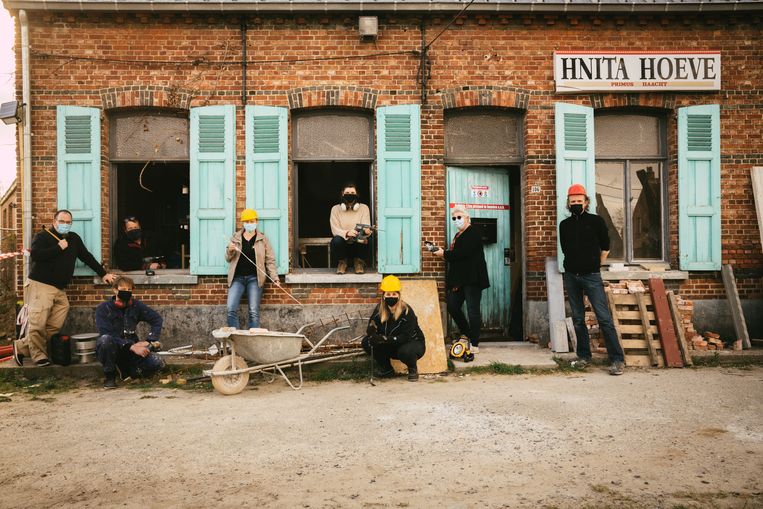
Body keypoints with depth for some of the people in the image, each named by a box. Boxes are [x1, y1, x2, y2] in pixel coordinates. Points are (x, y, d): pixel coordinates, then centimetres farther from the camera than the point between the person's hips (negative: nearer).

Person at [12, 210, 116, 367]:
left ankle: (22, 347, 11)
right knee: (38, 324, -9)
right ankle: (39, 355, 5)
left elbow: (87, 256, 20)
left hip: (60, 289, 6)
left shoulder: (74, 238, 17)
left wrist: (103, 273, 16)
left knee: (55, 326, -3)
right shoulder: (43, 236, -3)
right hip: (40, 285, -6)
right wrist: (59, 247, -14)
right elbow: (35, 255, -20)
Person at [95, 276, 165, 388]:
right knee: (105, 340, -37)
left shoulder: (136, 305, 1)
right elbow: (107, 334, -21)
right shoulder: (103, 308, -10)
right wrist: (132, 347, -29)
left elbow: (157, 319, 6)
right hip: (112, 350, -3)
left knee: (158, 363, -20)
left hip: (132, 349, 3)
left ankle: (127, 370, 11)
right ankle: (109, 376, -12)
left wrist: (149, 341, -8)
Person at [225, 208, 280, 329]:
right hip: (237, 277, 2)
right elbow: (228, 259, 16)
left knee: (254, 311, -4)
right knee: (231, 309, -8)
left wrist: (274, 278, -5)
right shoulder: (235, 238, 12)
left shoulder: (263, 239, 7)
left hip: (254, 278, -2)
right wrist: (230, 251, -7)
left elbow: (270, 260, 4)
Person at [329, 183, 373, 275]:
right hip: (343, 245, 0)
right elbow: (335, 230, -11)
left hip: (358, 244, 0)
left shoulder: (364, 208, -1)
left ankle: (359, 261, 1)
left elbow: (367, 227, -12)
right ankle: (342, 262, 1)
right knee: (336, 240, -33)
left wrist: (366, 231, -38)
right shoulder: (336, 209, -2)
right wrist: (347, 233, -33)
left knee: (363, 239, -33)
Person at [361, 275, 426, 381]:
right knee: (366, 342, -14)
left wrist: (386, 339, -39)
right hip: (391, 347, 5)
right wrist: (371, 331, -39)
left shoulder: (406, 311, -23)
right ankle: (387, 369, 4)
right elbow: (370, 329, -14)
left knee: (405, 351, -40)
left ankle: (413, 370, -3)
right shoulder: (379, 309, -9)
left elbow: (406, 337, -29)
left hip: (413, 343, -5)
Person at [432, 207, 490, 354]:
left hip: (472, 279, -10)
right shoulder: (458, 236, 19)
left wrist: (444, 254, -11)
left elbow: (462, 253, -21)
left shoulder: (473, 234, -10)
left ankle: (474, 344, 2)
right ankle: (466, 334, 27)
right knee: (452, 307, 11)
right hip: (459, 280, 10)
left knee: (473, 311, -5)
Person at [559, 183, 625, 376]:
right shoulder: (564, 225, 8)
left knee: (604, 318, -8)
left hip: (591, 276, -4)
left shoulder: (596, 221, -1)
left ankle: (617, 359, -5)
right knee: (578, 319, 9)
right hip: (571, 276, 4)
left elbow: (605, 247, 9)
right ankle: (584, 356, 19)